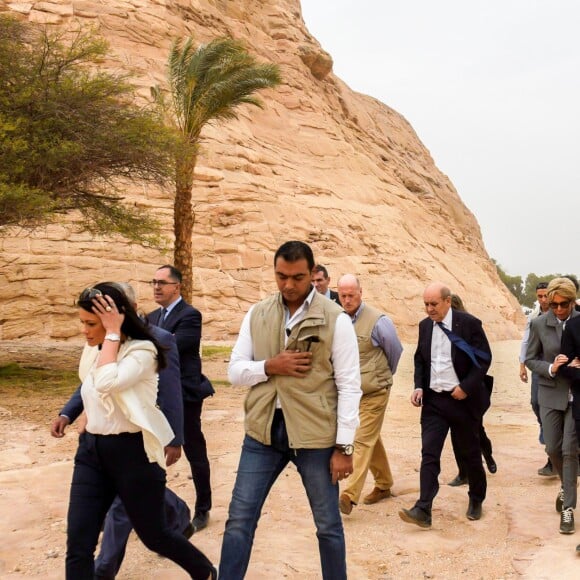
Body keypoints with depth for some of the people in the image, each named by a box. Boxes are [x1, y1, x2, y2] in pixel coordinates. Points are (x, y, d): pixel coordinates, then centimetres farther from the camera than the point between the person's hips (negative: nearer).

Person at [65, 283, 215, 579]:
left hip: (132, 452, -6)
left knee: (154, 535, 10)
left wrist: (113, 332, -25)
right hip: (91, 450, 6)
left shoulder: (142, 351, -16)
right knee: (77, 545, 0)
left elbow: (107, 382, -33)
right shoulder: (92, 350, 7)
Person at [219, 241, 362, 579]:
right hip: (263, 430, 3)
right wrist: (269, 366, -14)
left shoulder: (335, 319, -6)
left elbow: (349, 386, -7)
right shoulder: (257, 314, 5)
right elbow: (235, 371, 6)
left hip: (316, 434, -3)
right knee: (239, 519, 6)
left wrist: (344, 446, -9)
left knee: (328, 524, 13)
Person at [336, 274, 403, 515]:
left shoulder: (377, 321, -16)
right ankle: (383, 484, 33)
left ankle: (349, 495, -10)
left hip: (374, 392, -6)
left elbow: (396, 351, -1)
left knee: (363, 441, -8)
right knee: (372, 439, 18)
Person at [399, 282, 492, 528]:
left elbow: (484, 358, -9)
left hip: (464, 399, -3)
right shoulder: (424, 325, 5)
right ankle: (423, 510, -8)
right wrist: (419, 386, 0)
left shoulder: (469, 323, -10)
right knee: (429, 454, -6)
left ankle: (476, 501, 33)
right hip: (433, 399, 3)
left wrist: (466, 387, -17)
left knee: (470, 453, 12)